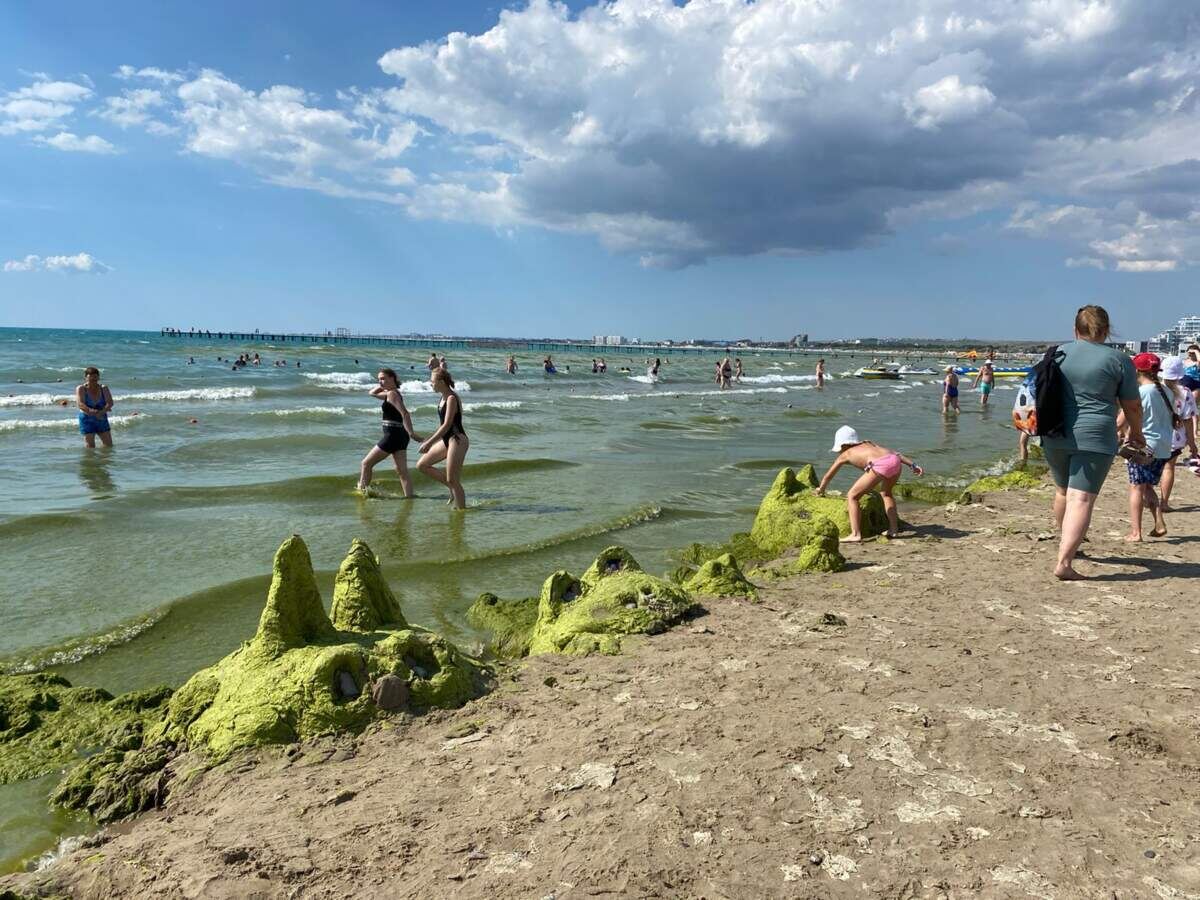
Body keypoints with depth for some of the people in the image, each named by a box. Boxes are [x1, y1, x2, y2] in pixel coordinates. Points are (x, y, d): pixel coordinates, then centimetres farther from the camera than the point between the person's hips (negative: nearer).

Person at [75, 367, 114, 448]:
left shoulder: (104, 388, 1)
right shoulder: (81, 389, -7)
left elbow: (110, 402, -11)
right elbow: (80, 404, -19)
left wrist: (102, 412, -29)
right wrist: (93, 412, -33)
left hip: (102, 419, 3)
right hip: (87, 420, -3)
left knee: (109, 445, 6)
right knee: (90, 447, -5)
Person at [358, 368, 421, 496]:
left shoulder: (391, 394, -12)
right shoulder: (391, 393, 17)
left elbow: (404, 413, -24)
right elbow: (372, 393, 31)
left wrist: (411, 432, -32)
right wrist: (382, 386, 15)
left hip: (392, 435, -9)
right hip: (400, 436, 9)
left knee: (366, 463, 3)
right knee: (401, 471, 6)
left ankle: (362, 491, 10)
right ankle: (409, 497, 3)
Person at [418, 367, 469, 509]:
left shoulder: (452, 399, -16)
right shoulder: (444, 398, 11)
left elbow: (447, 425, -21)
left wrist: (429, 442, -20)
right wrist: (429, 439, 19)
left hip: (458, 440, -10)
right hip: (447, 440, 10)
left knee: (452, 480, -7)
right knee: (422, 465, 10)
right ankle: (453, 489, 14)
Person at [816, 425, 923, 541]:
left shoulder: (845, 454, 26)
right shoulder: (869, 443, 37)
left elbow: (828, 476, 38)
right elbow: (894, 453, 27)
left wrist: (821, 490, 55)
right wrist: (912, 465, 23)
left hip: (880, 465, -6)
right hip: (895, 461, 6)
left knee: (852, 496, 9)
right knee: (886, 492, 34)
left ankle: (856, 535, 1)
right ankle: (893, 529, 32)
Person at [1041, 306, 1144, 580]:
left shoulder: (1058, 352, 7)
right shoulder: (1118, 359, -2)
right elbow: (1132, 406, 3)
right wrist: (1136, 433, 21)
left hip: (1055, 436, 4)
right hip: (1094, 437, -4)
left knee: (1063, 491, 22)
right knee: (1082, 499, -7)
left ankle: (1065, 541, 41)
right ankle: (1064, 562, -16)